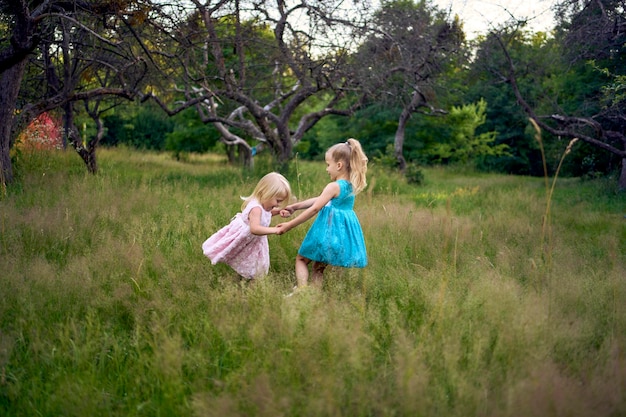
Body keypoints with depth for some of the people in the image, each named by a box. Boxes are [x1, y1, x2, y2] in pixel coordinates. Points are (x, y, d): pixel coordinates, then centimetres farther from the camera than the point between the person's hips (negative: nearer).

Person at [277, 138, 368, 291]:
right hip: (346, 232, 8)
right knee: (318, 266, 18)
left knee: (301, 259, 9)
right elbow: (320, 200, 12)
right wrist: (295, 206, 13)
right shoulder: (351, 185, 8)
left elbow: (314, 209, -19)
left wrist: (289, 225, -14)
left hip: (329, 231, -8)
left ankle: (302, 289, -5)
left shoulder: (334, 186, -17)